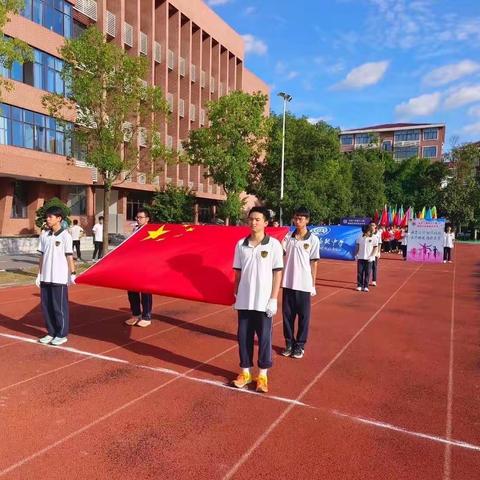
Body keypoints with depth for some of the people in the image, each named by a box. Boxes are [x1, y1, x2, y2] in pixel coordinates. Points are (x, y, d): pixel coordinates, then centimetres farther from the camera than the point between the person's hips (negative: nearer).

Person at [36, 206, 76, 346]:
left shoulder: (65, 236, -7)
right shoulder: (44, 236, 8)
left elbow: (69, 257, -8)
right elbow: (42, 257, 12)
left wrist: (72, 274, -11)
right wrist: (39, 275, 12)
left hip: (59, 278, -6)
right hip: (45, 277, 6)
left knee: (59, 307, 2)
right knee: (46, 306, 11)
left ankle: (62, 335, 14)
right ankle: (51, 333, 24)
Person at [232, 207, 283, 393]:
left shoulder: (274, 244, -6)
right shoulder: (241, 244, 3)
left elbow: (278, 273, -5)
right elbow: (238, 272, 10)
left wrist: (273, 299, -8)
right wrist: (236, 295, 8)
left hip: (263, 301, -3)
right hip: (244, 300, 3)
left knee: (264, 337, 7)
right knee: (243, 337, 10)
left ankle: (262, 374, 23)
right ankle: (245, 372, 26)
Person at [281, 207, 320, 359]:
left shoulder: (313, 239, -3)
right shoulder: (288, 237, 4)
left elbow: (314, 263, -1)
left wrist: (313, 284, -1)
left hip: (304, 284, -2)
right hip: (288, 283, 3)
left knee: (303, 316, 7)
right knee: (287, 314, 10)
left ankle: (300, 345, 21)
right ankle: (289, 343, 25)